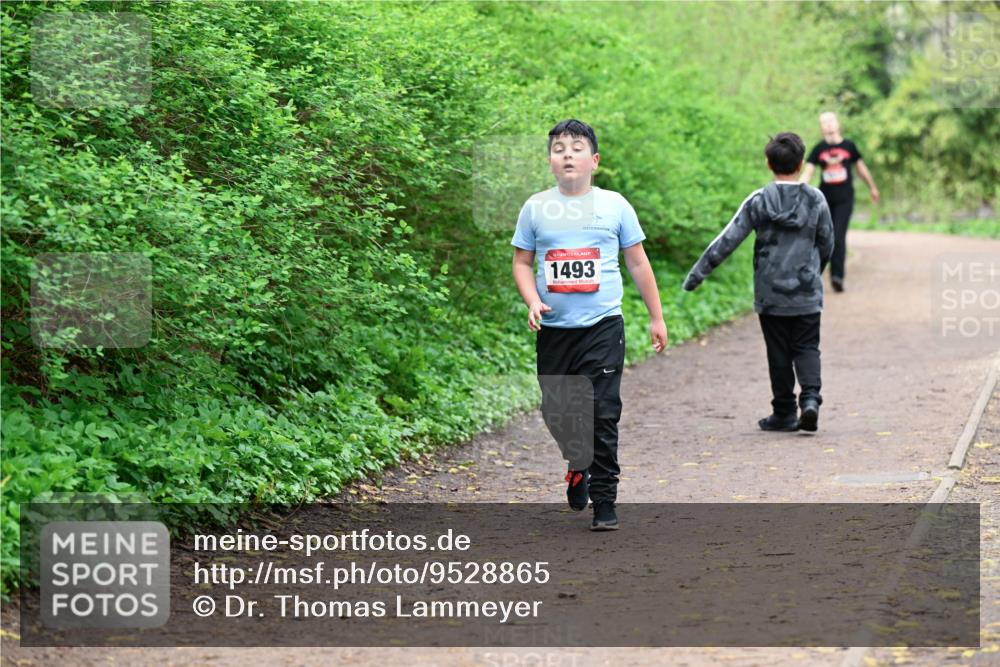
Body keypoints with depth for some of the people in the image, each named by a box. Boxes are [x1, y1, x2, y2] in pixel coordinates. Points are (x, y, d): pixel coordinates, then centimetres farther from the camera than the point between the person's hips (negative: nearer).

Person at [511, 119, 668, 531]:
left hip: (603, 326, -2)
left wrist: (656, 318, 11)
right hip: (554, 329, 2)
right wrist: (532, 301, -9)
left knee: (602, 416, -8)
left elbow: (638, 264, 9)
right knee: (557, 413, 7)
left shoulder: (614, 205, 3)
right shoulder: (536, 208, 5)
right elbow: (522, 262, 10)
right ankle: (578, 465, 37)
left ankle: (604, 503, -1)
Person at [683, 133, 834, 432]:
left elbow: (727, 240, -8)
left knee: (779, 353, 9)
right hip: (807, 294, 1)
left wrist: (697, 273, -3)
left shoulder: (758, 201, -7)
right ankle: (810, 397, -14)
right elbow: (827, 243, 8)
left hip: (770, 293, -1)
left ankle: (784, 413, 14)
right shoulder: (816, 200, -2)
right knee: (806, 348, 8)